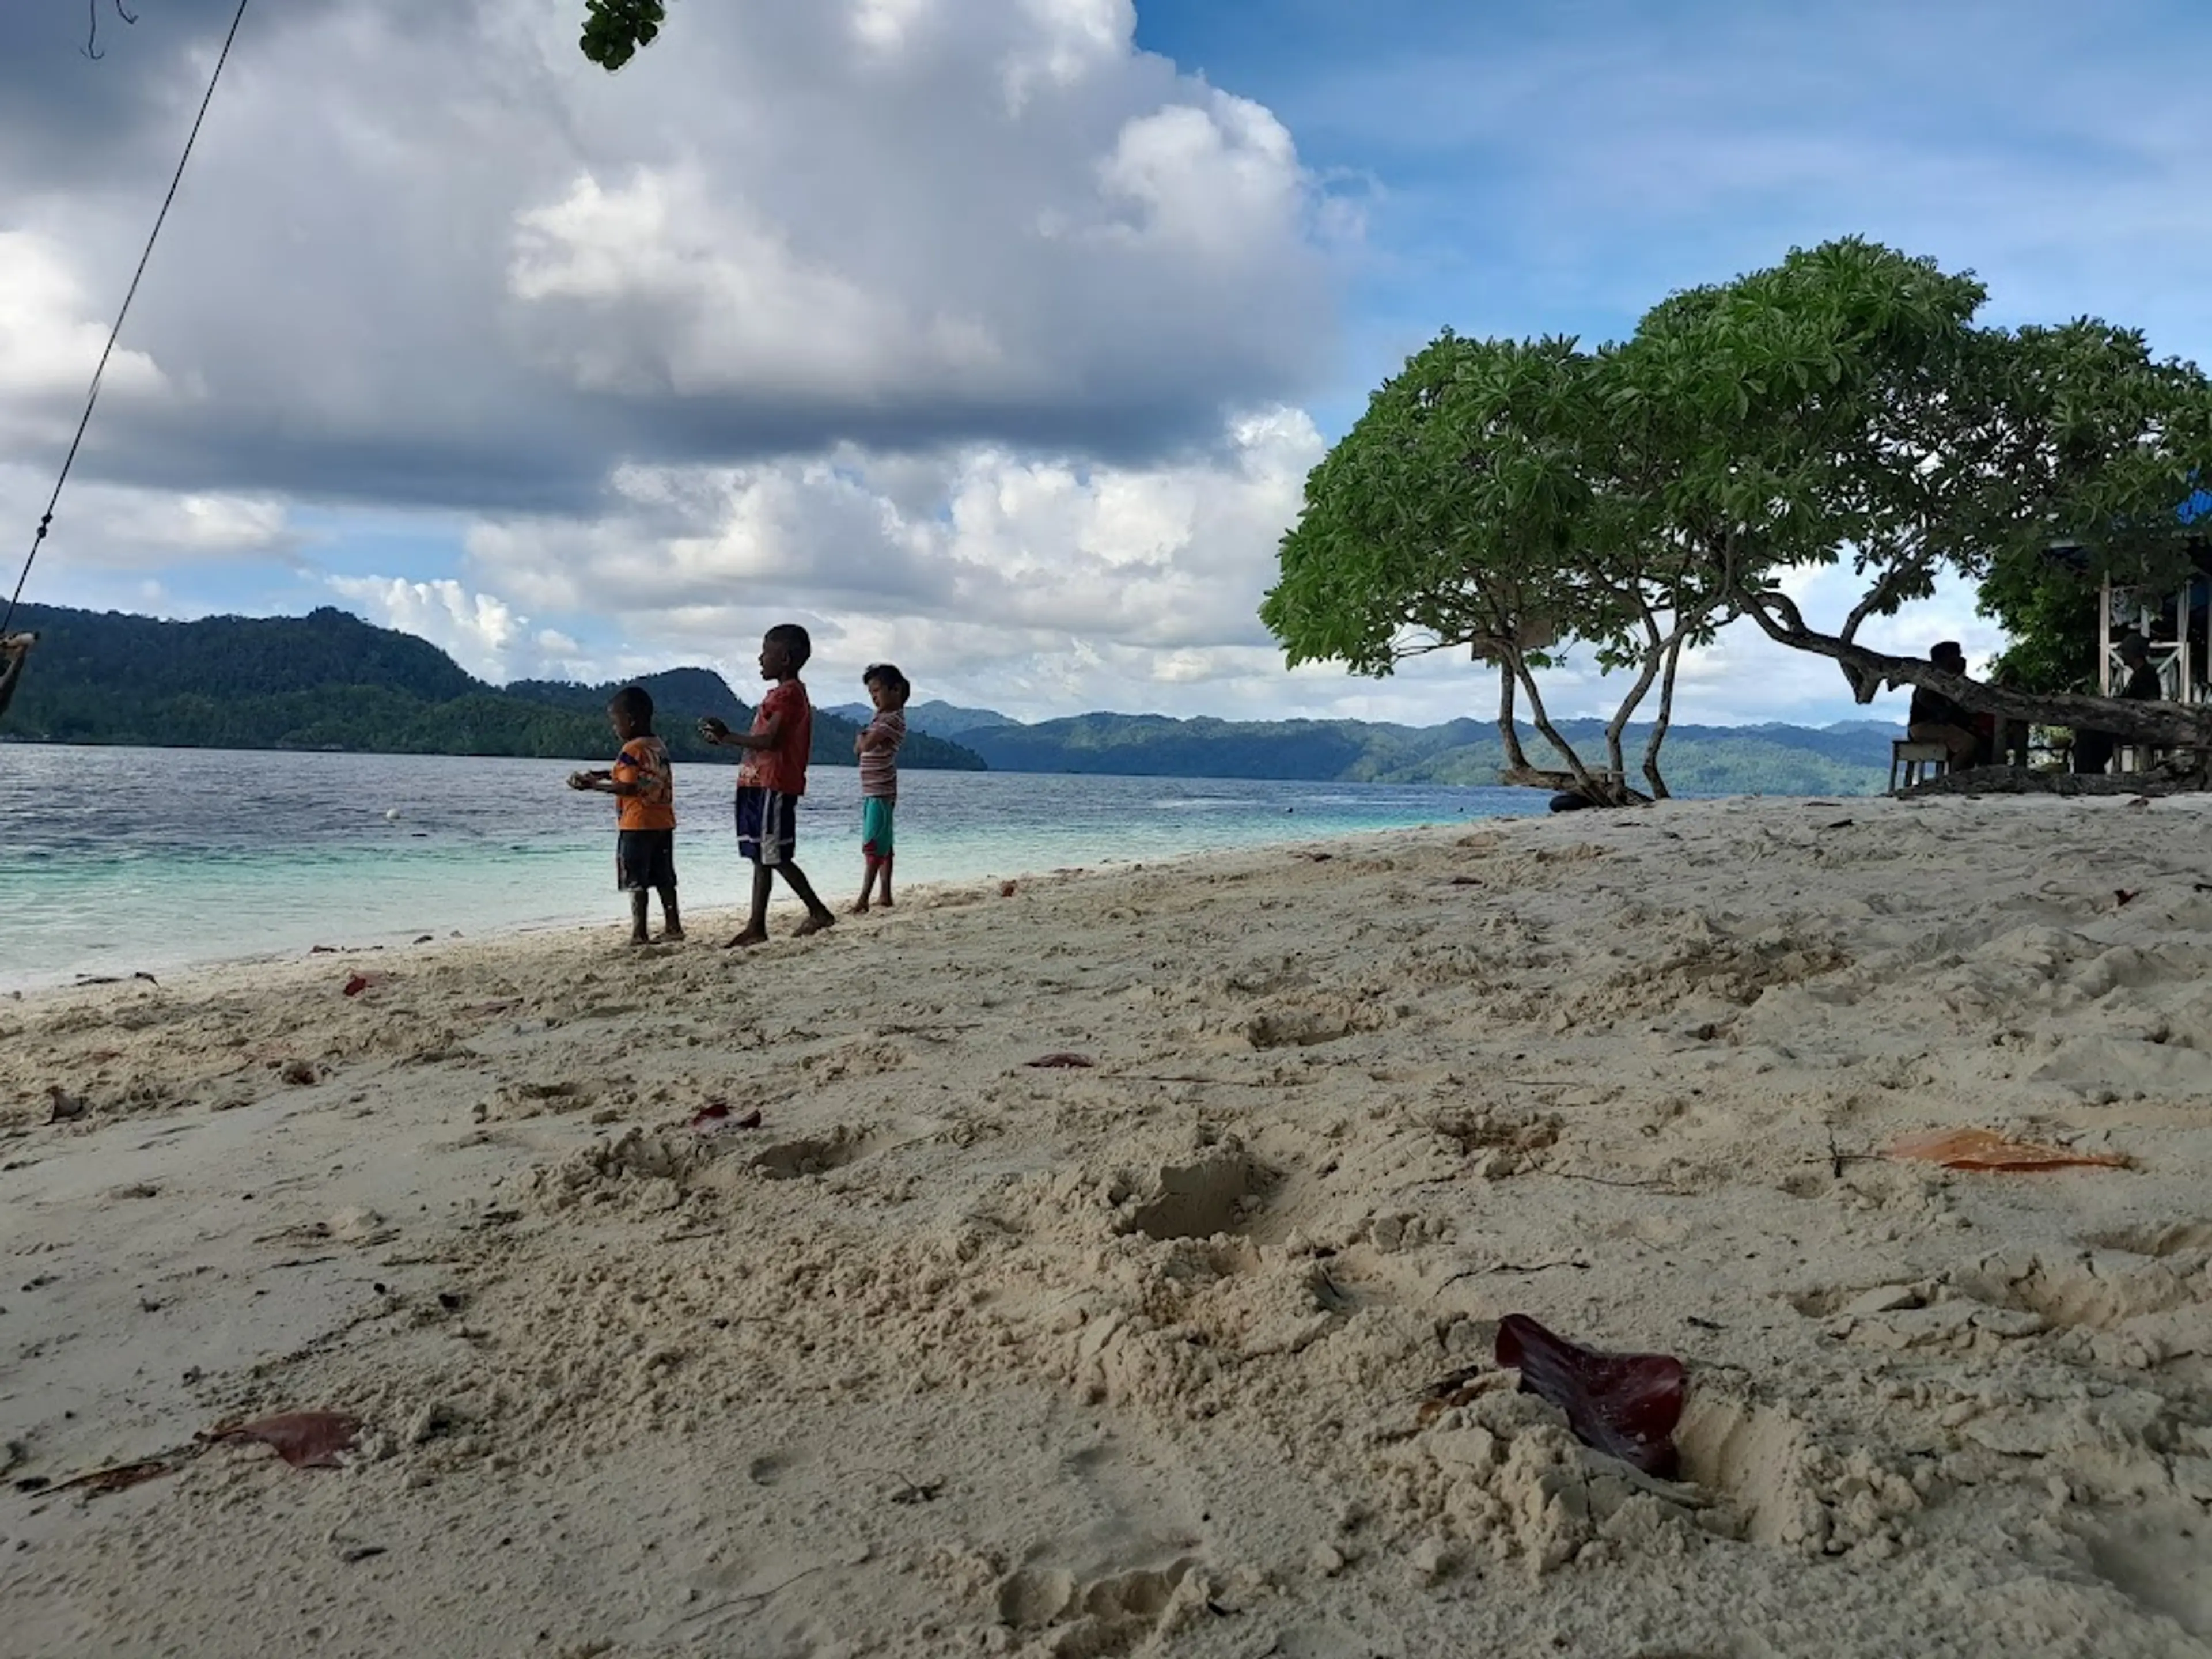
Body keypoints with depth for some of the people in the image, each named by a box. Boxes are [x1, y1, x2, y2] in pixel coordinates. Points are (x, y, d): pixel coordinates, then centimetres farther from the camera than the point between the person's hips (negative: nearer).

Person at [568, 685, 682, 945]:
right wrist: (597, 775, 18)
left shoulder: (632, 749, -13)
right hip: (664, 822, 8)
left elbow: (628, 787, -19)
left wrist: (592, 785, -12)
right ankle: (673, 926, 17)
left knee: (636, 881, -3)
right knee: (663, 878, 13)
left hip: (637, 824, -8)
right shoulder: (659, 747, 12)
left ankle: (639, 933, -4)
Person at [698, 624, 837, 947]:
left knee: (774, 857, -7)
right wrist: (724, 739, 18)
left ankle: (819, 912, 0)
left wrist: (727, 736, -16)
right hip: (760, 784, 10)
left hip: (773, 786, -10)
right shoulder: (786, 693, 20)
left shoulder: (788, 693, -12)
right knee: (761, 858, 9)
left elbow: (769, 740, -21)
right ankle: (756, 927, 11)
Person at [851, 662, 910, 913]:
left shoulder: (894, 719, -13)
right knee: (882, 846, 12)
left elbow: (866, 745, -24)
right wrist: (862, 740, -3)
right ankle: (886, 896, 17)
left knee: (873, 847, -12)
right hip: (872, 792, 10)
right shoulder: (881, 717, 17)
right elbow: (859, 750, 17)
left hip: (880, 792, -10)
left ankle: (863, 901, -15)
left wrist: (861, 738, -3)